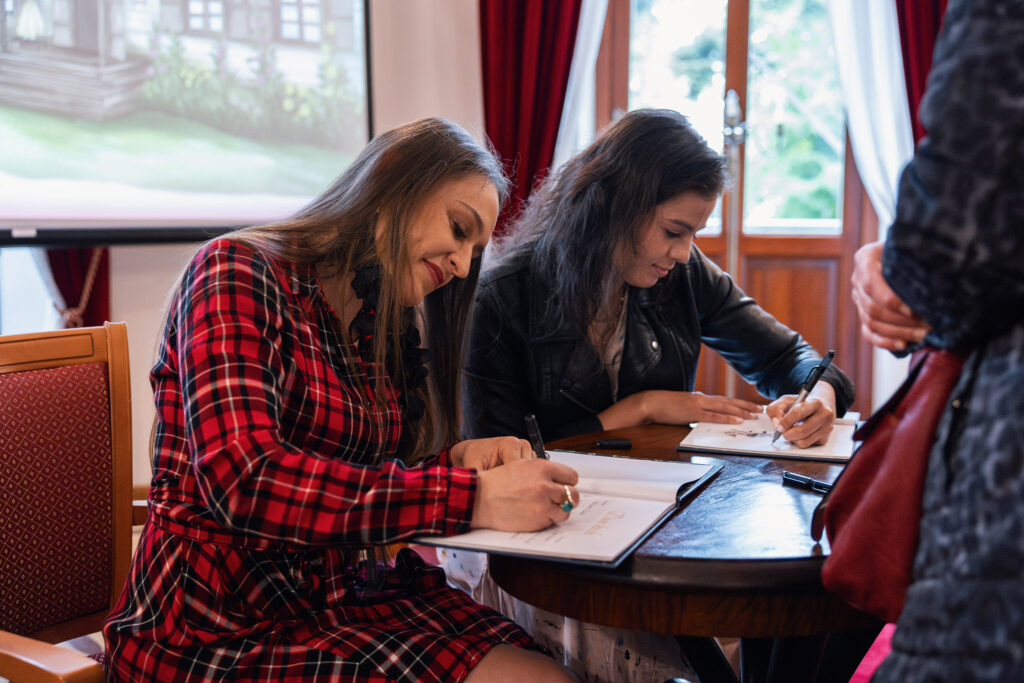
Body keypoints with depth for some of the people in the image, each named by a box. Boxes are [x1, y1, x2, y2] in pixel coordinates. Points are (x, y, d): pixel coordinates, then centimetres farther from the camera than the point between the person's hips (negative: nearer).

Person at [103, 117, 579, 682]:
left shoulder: (380, 327, 15)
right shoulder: (238, 272, -10)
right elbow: (244, 481, -24)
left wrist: (454, 460, -7)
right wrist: (471, 495, -25)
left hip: (352, 595, 7)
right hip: (224, 627, -7)